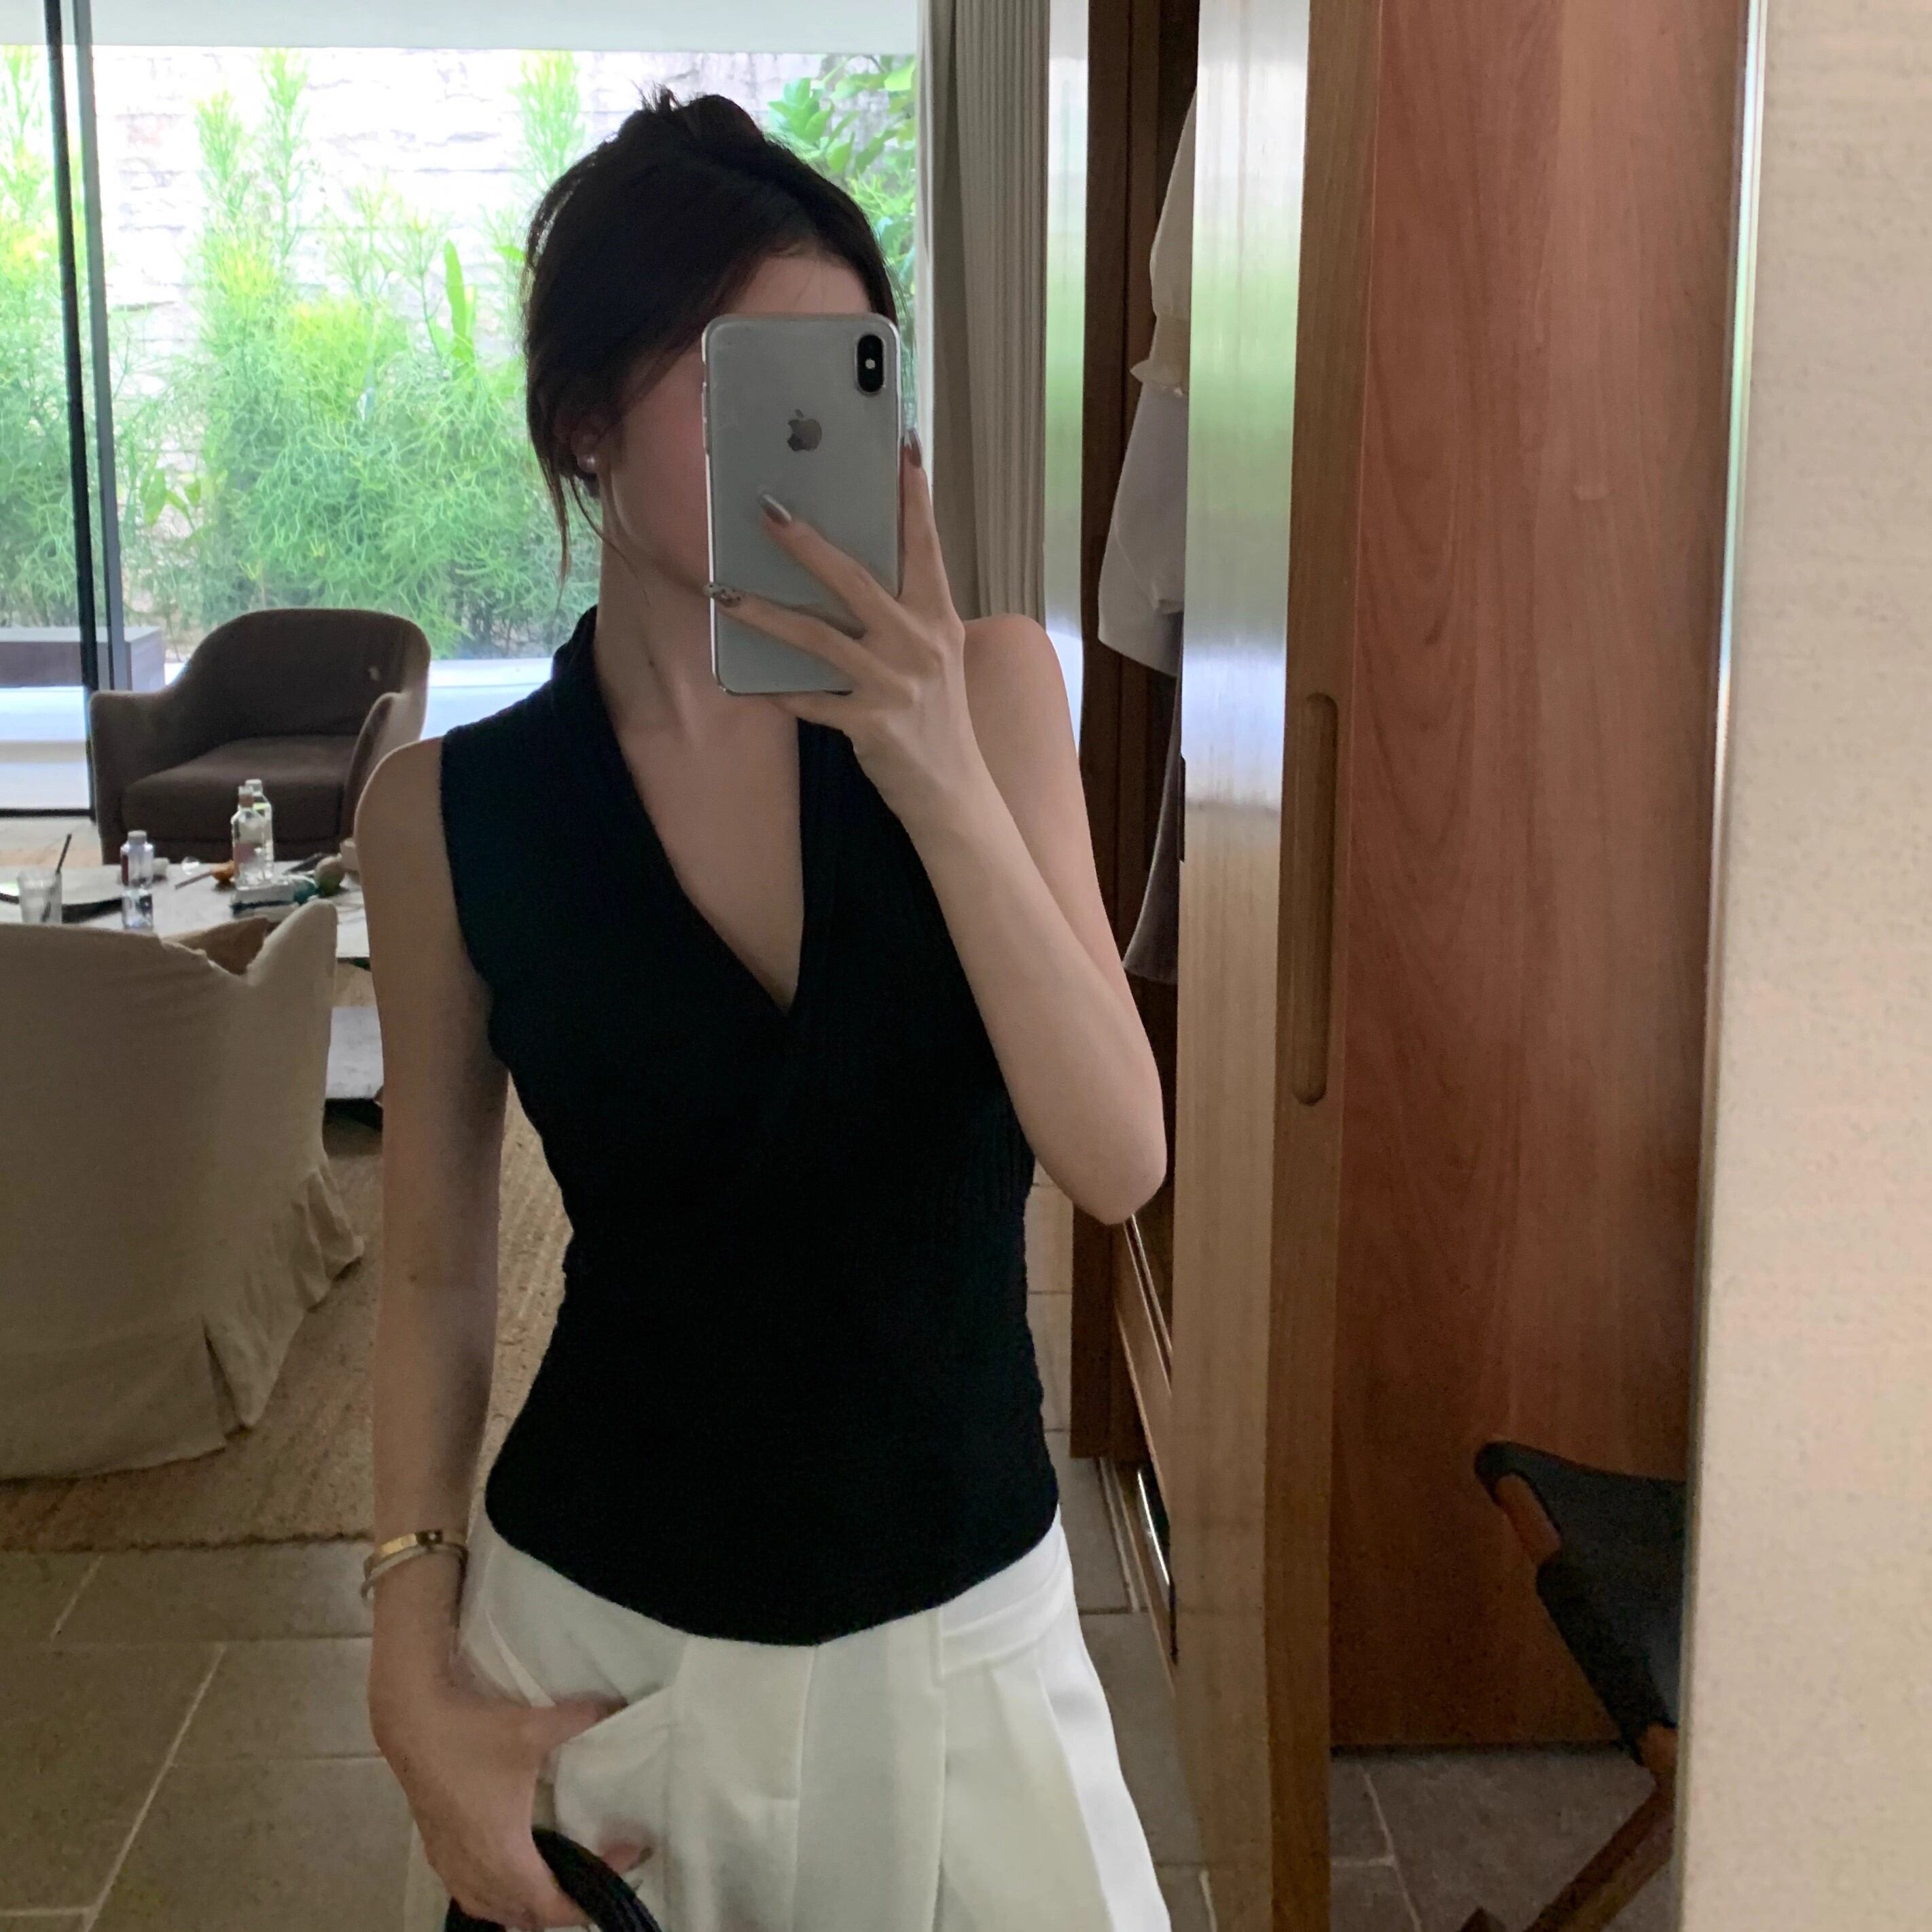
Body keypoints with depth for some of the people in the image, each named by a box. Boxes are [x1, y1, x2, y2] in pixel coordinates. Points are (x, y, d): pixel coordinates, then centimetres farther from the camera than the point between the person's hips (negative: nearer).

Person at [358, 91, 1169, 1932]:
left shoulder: (985, 690, -9)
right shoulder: (450, 810, -9)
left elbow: (1122, 1160, -15)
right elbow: (434, 1270, 1)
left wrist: (942, 781, -26)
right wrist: (416, 1673, -2)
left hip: (960, 1631, 1)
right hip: (602, 1635, 0)